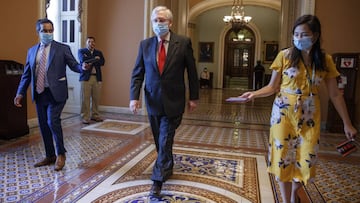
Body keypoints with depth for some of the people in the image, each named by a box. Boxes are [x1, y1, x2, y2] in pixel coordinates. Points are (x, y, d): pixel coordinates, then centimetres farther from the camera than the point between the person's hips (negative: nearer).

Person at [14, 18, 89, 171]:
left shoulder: (62, 48, 1)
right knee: (43, 125, 10)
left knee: (52, 121, -15)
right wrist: (20, 93, 6)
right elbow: (26, 74, 13)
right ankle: (50, 156, 26)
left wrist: (82, 67, -26)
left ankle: (60, 154, 6)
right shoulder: (32, 51, 13)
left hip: (55, 93, -5)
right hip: (39, 94, 5)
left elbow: (74, 65, -3)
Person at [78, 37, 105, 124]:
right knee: (85, 98, -4)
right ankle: (85, 117, 2)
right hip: (86, 77, -3)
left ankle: (95, 115, 16)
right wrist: (95, 58, -6)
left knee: (96, 98, 4)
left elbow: (102, 62, -1)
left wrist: (91, 61, -9)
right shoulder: (81, 51, 9)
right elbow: (83, 60, -12)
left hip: (97, 78, 3)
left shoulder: (99, 52, 17)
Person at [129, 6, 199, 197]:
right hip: (153, 100, 4)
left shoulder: (183, 42, -6)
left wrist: (193, 97, -1)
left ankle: (158, 179, 8)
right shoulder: (145, 44, 2)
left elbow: (192, 72, -1)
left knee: (165, 141, -3)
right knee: (159, 140, 17)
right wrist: (134, 97, -9)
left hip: (173, 101, -3)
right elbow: (137, 73, 2)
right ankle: (167, 167, 40)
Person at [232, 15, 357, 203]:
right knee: (283, 157, 5)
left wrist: (347, 123, 5)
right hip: (284, 113, -1)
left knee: (306, 160, 7)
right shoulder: (284, 55, -6)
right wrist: (254, 94, -21)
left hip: (309, 116, 2)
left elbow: (335, 94, 4)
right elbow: (273, 87, -3)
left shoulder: (325, 60, 0)